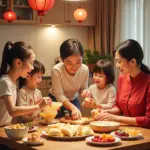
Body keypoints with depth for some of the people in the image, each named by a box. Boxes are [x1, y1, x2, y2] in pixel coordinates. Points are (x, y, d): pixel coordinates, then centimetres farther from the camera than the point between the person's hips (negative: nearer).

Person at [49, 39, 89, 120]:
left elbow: (83, 89, -8)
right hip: (56, 100, -3)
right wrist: (73, 108, -44)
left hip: (73, 100, 3)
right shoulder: (56, 70, -32)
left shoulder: (85, 69, -22)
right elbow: (59, 95, -30)